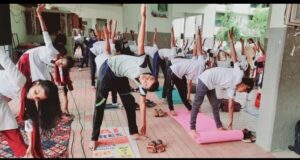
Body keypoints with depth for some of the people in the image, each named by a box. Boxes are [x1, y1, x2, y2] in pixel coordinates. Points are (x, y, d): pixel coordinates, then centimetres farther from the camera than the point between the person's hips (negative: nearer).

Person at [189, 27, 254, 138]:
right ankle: (192, 128, 1)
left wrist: (231, 122, 21)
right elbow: (234, 57, -11)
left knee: (215, 104, 14)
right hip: (206, 79, -10)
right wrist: (231, 40, -17)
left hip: (210, 84, 10)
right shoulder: (239, 74, -7)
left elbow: (230, 105, 19)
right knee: (197, 104, -4)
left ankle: (219, 126, 27)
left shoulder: (232, 87, 15)